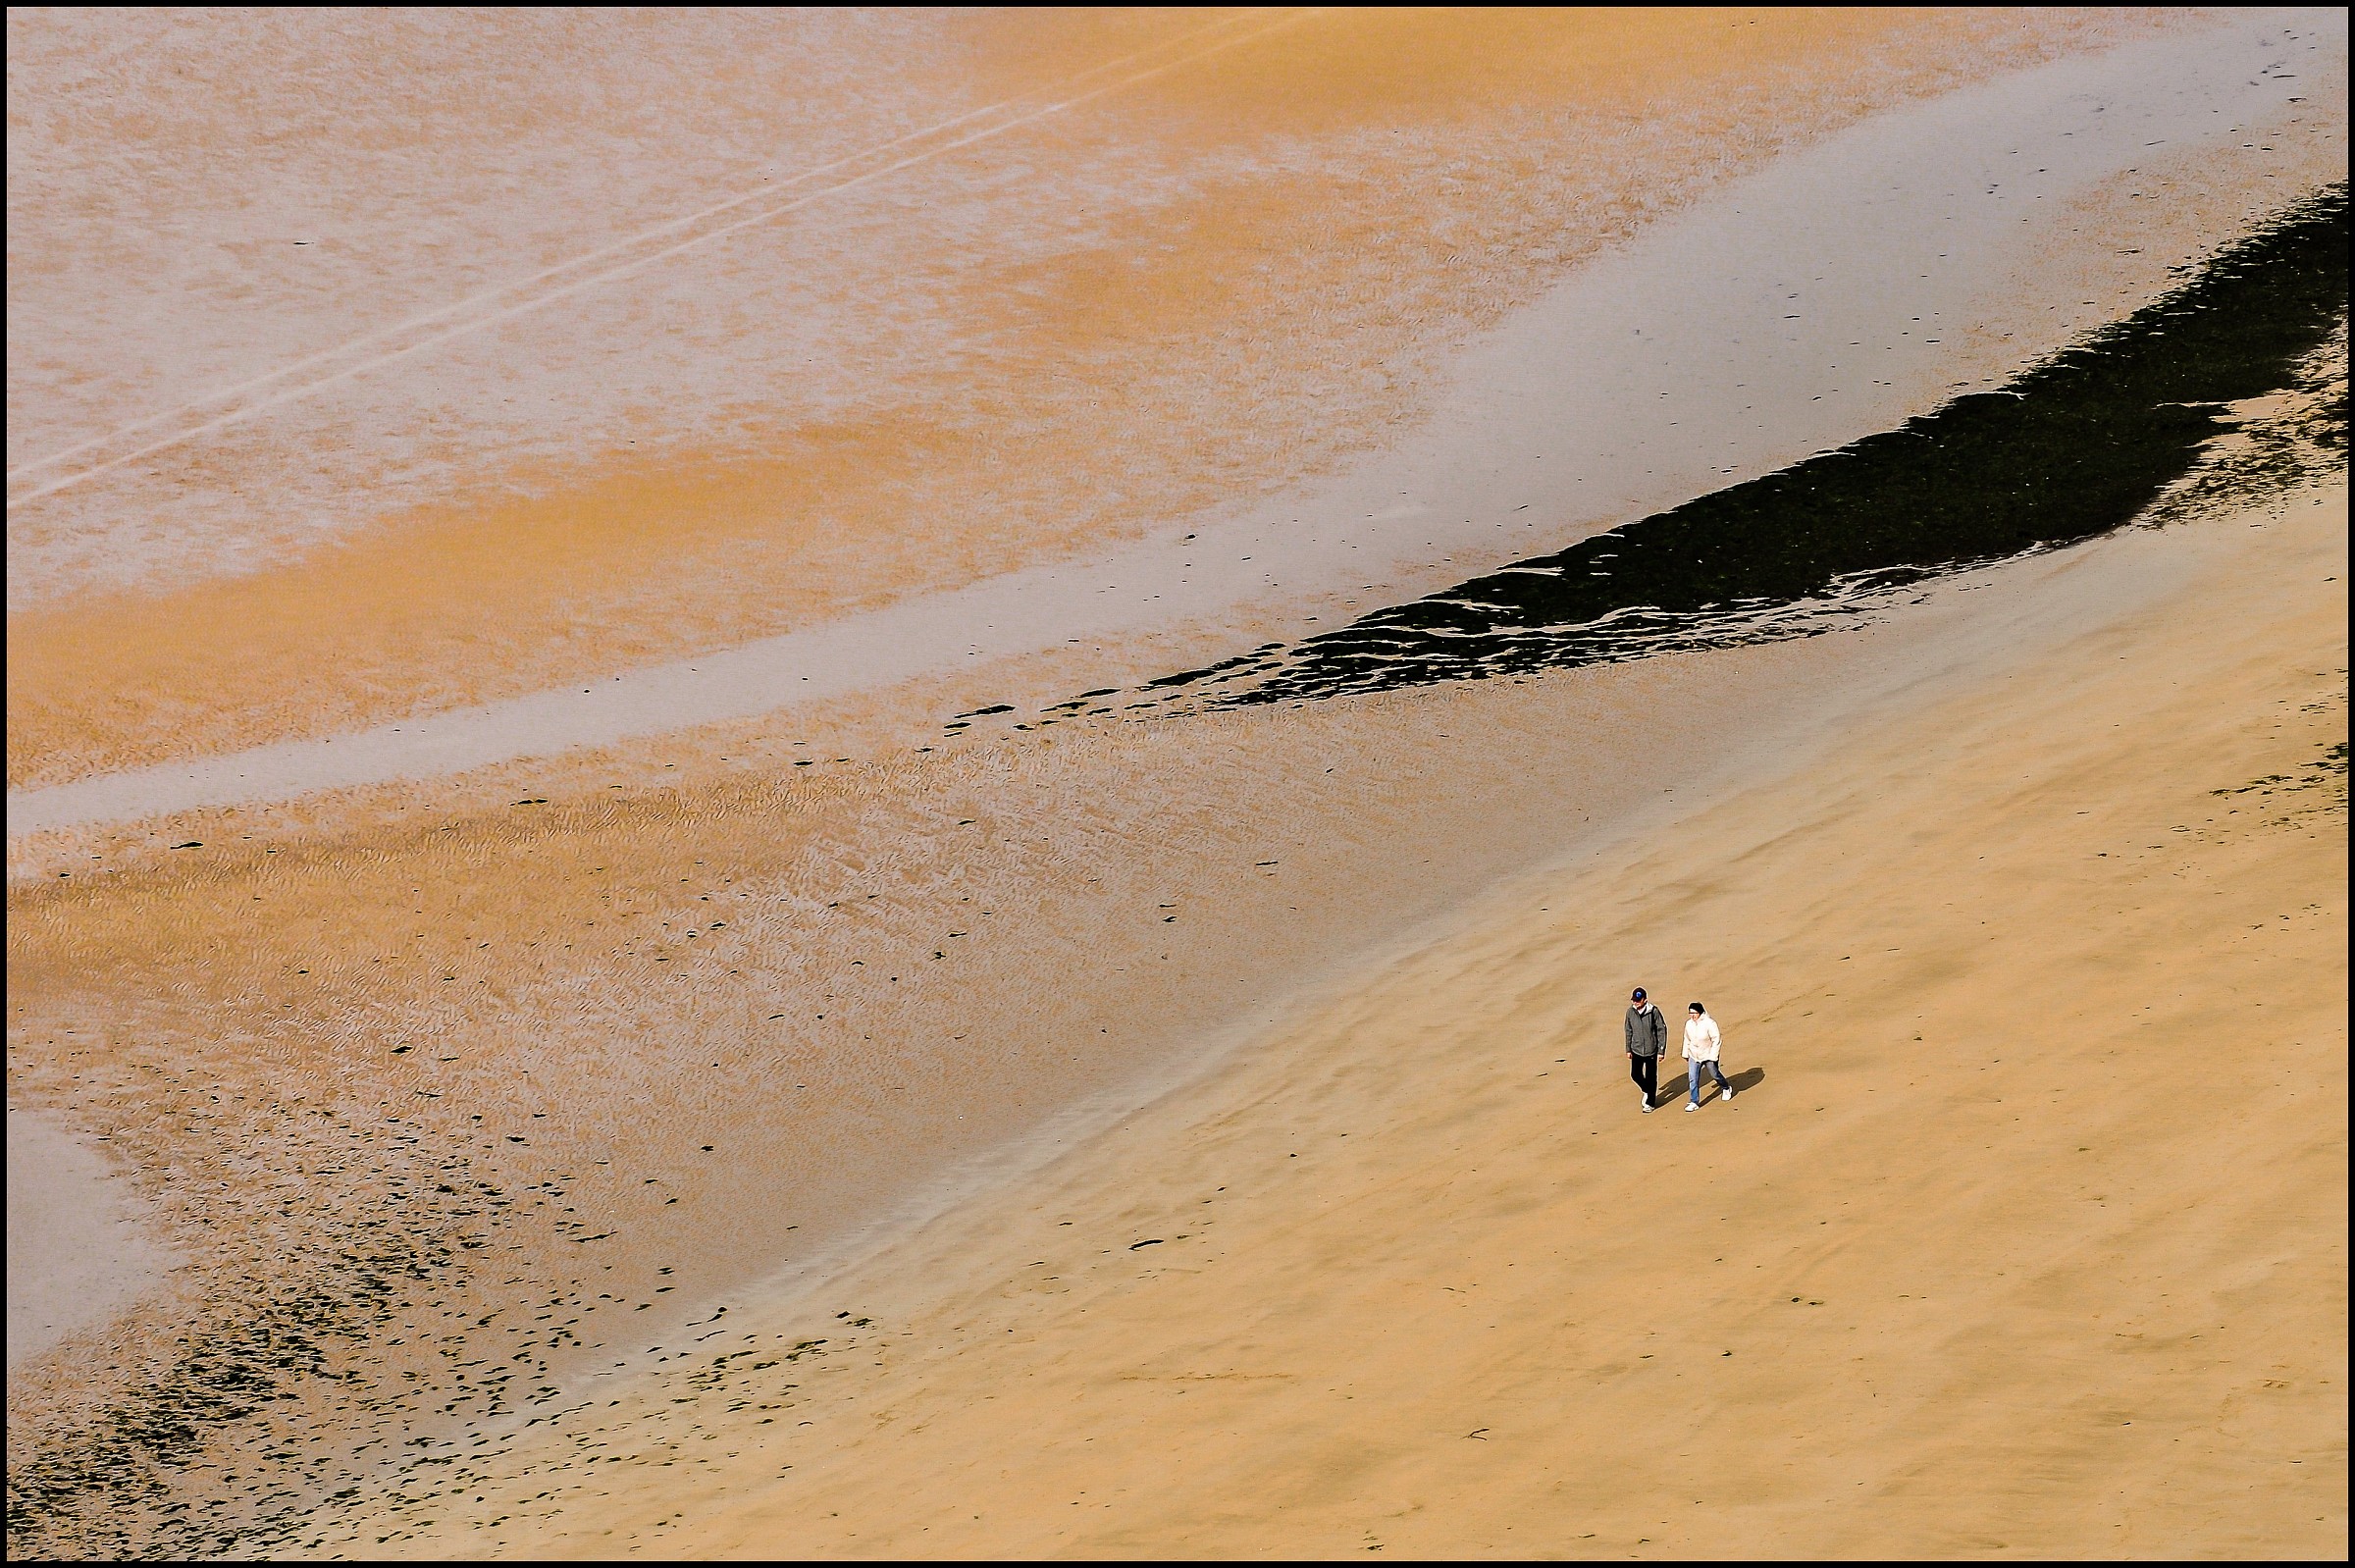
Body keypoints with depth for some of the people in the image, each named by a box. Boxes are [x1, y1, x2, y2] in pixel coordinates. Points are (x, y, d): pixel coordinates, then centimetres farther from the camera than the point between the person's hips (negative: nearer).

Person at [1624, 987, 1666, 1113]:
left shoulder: (1653, 1011, -16)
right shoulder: (1630, 1012, -5)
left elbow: (1662, 1030, -8)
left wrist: (1661, 1050, -9)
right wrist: (1628, 1049, 10)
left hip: (1651, 1050, -3)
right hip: (1636, 1049, 3)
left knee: (1651, 1077, 5)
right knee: (1635, 1074, 2)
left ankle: (1649, 1103, 20)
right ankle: (1647, 1091, 32)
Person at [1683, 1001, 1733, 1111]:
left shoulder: (1709, 1023, -22)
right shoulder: (1689, 1024, -5)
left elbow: (1716, 1040, -18)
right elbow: (1687, 1040, 10)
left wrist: (1713, 1056, -19)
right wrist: (1685, 1054, 14)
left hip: (1708, 1056, -4)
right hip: (1694, 1056, 4)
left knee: (1715, 1074, 17)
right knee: (1692, 1079, -5)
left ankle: (1726, 1088, 46)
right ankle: (1694, 1102, 0)